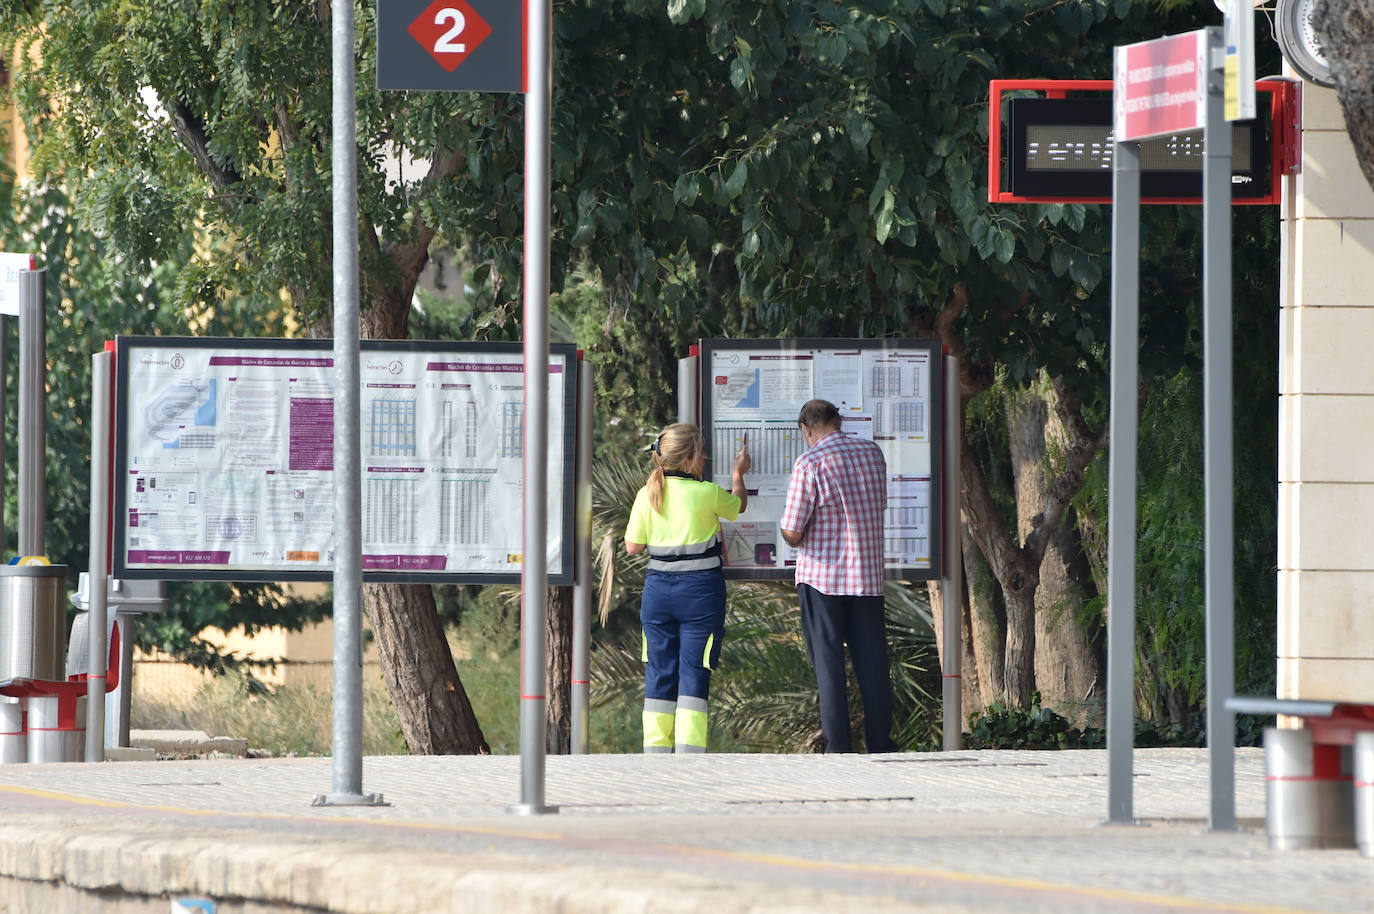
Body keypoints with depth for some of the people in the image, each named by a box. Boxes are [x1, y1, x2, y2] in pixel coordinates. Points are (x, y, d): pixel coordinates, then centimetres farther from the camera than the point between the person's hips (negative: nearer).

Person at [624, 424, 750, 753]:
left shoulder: (648, 495, -1)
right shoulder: (708, 493, -10)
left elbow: (633, 546, 3)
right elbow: (738, 506, 13)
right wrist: (738, 475, 31)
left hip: (658, 588, 3)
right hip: (700, 589, -3)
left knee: (659, 671, 9)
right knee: (694, 671, -1)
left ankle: (656, 747, 9)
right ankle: (688, 750, -5)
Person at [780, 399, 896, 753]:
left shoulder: (810, 464, -12)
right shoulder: (872, 453, 5)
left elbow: (792, 534, -14)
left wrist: (791, 534, 9)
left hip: (821, 577, -4)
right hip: (868, 575, 4)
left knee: (828, 664, 2)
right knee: (872, 664, 9)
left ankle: (838, 747, -1)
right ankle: (880, 744, 10)